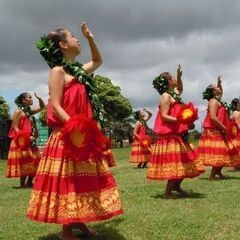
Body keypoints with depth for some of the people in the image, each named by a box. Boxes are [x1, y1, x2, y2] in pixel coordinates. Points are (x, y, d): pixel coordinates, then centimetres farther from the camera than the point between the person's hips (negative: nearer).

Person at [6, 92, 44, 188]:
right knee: (24, 163, -8)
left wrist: (39, 98, 8)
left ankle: (29, 182, 18)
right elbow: (15, 128, -15)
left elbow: (42, 107, 26)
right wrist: (26, 138, -22)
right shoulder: (18, 111, -9)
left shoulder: (30, 111, 14)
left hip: (31, 142, 9)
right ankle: (22, 184, 2)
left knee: (34, 162, 9)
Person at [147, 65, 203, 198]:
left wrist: (179, 76, 20)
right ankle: (168, 192, 0)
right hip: (169, 136, -10)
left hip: (177, 134, 10)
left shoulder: (174, 94, 14)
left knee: (185, 162, 14)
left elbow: (180, 89, 35)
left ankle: (176, 185, 26)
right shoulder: (166, 96, -12)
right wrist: (181, 121, -28)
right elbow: (164, 116, -20)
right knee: (176, 162, -9)